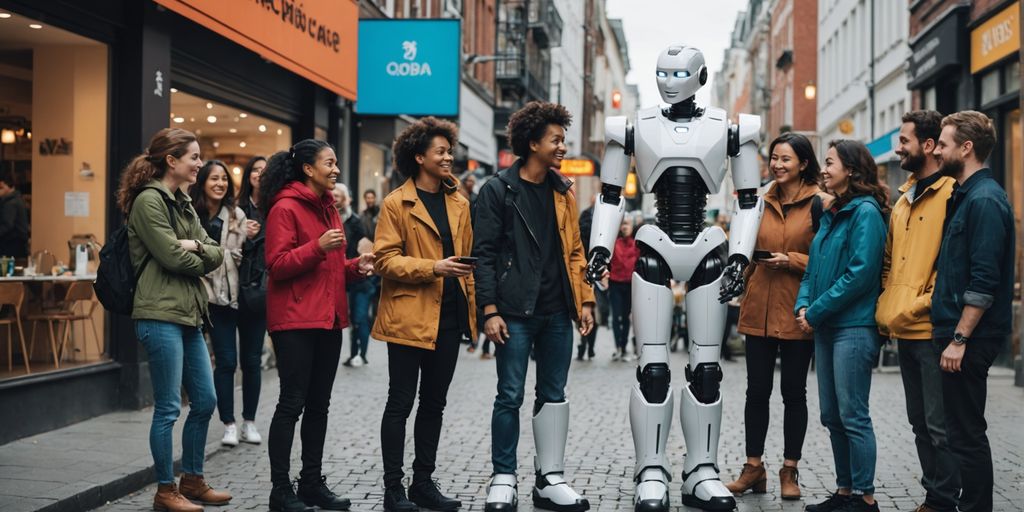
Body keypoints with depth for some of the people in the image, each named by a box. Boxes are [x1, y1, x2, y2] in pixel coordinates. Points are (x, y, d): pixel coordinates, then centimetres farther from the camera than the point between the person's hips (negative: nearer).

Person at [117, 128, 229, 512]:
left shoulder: (183, 203, 17)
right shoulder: (149, 200, -10)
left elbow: (216, 254, 10)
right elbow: (172, 257, -17)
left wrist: (195, 245, -10)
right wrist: (201, 258, 1)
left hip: (189, 314, 9)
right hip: (161, 315, -9)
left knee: (205, 401, 12)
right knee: (168, 407, -2)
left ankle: (192, 480, 25)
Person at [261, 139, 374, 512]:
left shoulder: (327, 207, 17)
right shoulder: (285, 208, -9)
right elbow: (277, 264, -15)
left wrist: (356, 267, 6)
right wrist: (318, 247, -25)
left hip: (328, 318, 8)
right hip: (295, 320, -8)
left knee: (319, 404, 12)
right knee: (292, 403, -5)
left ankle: (312, 482, 20)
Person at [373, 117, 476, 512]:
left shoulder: (459, 203, 13)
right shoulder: (396, 204, -5)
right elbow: (385, 260, -10)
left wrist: (471, 307, 11)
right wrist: (432, 267, -22)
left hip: (449, 317, 6)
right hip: (409, 317, -6)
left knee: (434, 403, 12)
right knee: (401, 403, 2)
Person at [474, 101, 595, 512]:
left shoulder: (563, 191, 12)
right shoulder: (498, 190, -4)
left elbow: (574, 251, 15)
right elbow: (484, 254, -7)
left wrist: (584, 300, 7)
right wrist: (490, 311, -13)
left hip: (557, 312, 5)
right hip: (516, 312, -5)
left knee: (554, 396, 9)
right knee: (510, 397, -1)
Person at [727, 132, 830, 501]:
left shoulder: (821, 203, -4)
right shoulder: (762, 202, 10)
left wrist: (791, 261, -16)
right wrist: (742, 285, 9)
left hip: (797, 312, -4)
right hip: (759, 309, 4)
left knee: (794, 392, 6)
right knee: (757, 390, 7)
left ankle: (790, 471, 17)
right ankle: (754, 468, 16)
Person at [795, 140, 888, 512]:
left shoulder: (865, 212, -10)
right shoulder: (830, 215, 16)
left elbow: (860, 274, -18)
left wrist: (816, 311, -15)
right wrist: (802, 305, 0)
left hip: (854, 327, -9)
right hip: (825, 327, 9)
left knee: (853, 416, -4)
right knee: (832, 415, 12)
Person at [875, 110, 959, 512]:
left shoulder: (951, 194, -10)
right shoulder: (904, 199, 17)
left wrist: (921, 306, -18)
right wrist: (887, 306, 11)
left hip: (931, 328, -9)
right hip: (903, 329, 9)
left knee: (940, 425, -2)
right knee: (920, 422, 15)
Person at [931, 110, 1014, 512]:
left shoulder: (985, 200, -15)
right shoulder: (965, 196, 15)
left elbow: (984, 282, -21)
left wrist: (959, 339, -21)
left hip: (970, 340, -10)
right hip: (955, 332, 10)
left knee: (967, 433, -4)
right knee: (962, 429, 15)